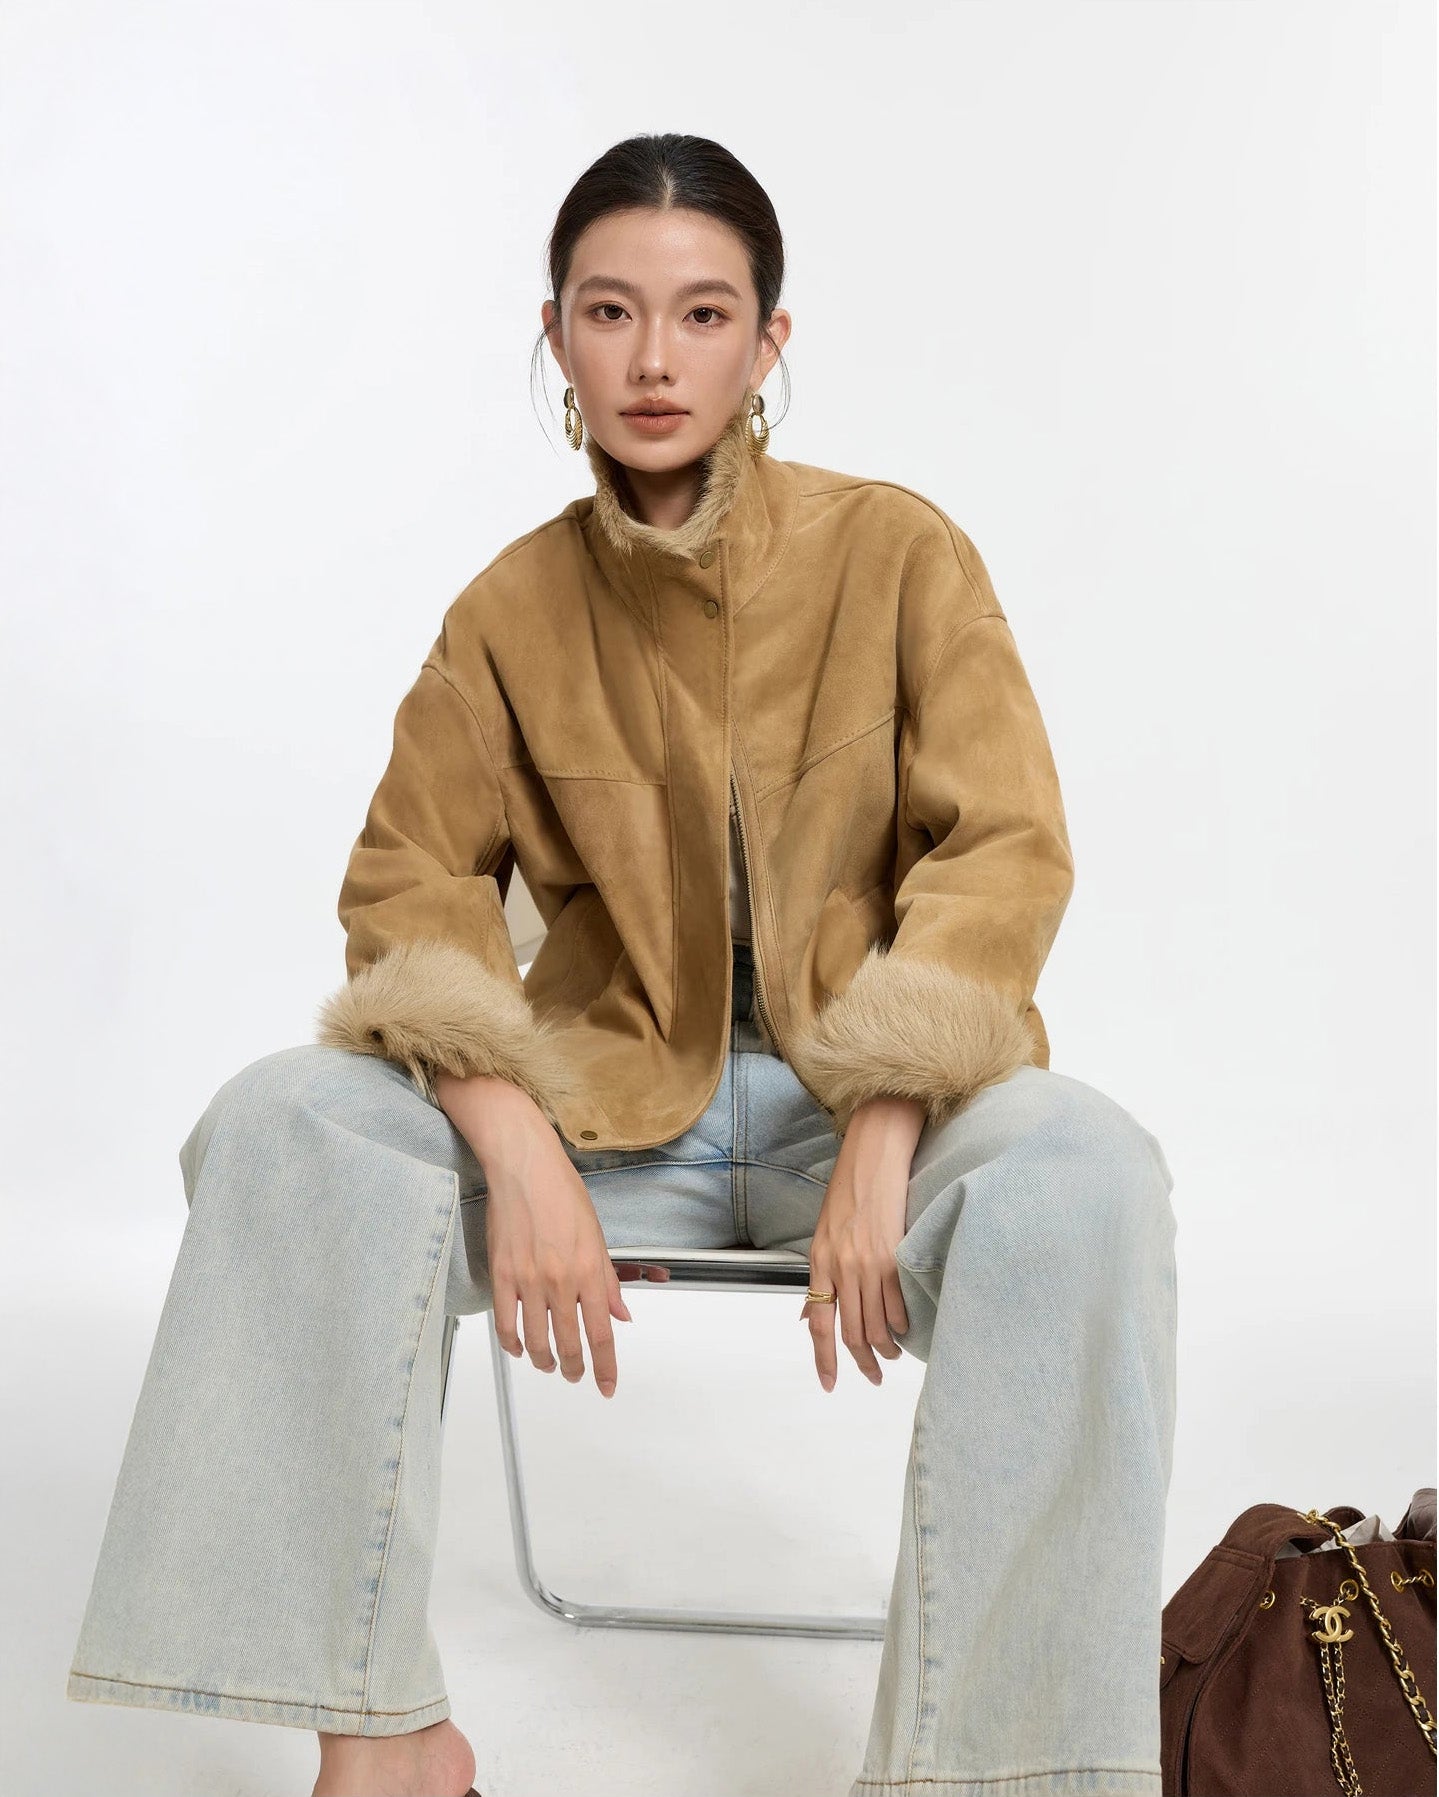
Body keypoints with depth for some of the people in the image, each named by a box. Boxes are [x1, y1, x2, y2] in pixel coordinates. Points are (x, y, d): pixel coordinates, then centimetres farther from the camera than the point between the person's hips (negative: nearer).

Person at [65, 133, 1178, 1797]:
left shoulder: (896, 549, -3)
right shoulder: (514, 607, 4)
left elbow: (1006, 849, -8)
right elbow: (412, 873, 1)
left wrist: (880, 1152, -20)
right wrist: (519, 1155, -17)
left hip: (870, 1093, -2)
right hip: (613, 1094, 2)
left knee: (1082, 1169, -34)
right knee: (280, 1126, -22)